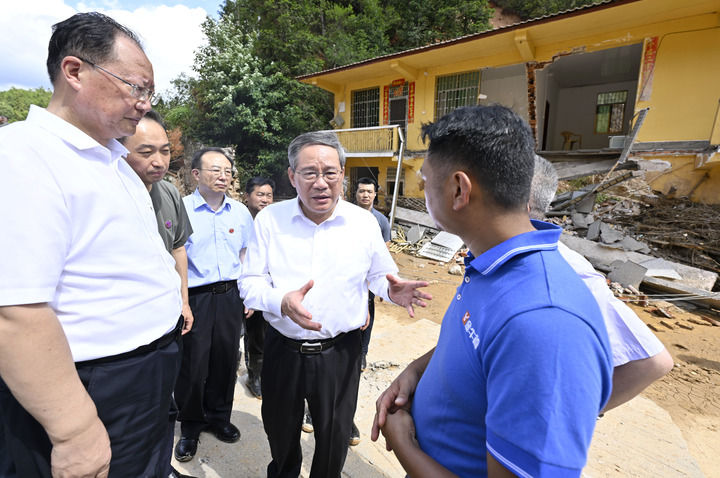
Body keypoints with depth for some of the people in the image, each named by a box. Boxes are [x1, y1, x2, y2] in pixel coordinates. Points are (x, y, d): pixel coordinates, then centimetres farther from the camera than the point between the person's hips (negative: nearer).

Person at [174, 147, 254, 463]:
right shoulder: (180, 209, -6)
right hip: (194, 297, -3)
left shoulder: (241, 212, 7)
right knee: (192, 364, 6)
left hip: (230, 296, 4)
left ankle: (218, 417, 37)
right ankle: (190, 427, 31)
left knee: (226, 360, 14)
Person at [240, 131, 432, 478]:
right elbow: (250, 282, -6)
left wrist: (391, 291, -17)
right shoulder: (270, 219, -7)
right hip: (283, 349, 1)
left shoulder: (364, 222, -6)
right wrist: (282, 301, -27)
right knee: (280, 433, 25)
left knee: (334, 440, 18)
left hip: (339, 351, -1)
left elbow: (379, 275, 7)